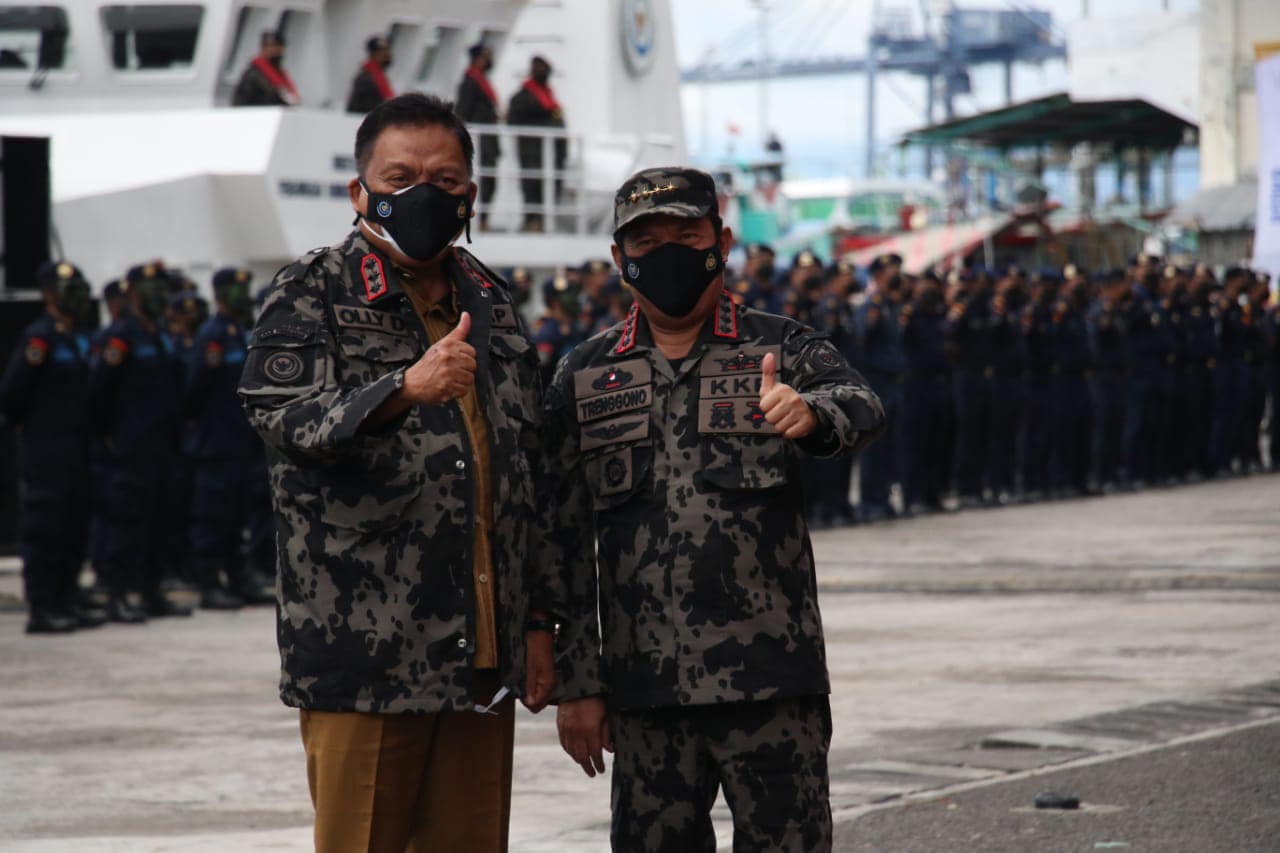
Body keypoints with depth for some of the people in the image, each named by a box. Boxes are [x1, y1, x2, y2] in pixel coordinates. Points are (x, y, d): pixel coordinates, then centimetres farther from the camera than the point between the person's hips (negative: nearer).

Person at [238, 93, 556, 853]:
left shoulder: (491, 305, 17)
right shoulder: (311, 294, 1)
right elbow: (283, 415, -16)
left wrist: (538, 620, 16)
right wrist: (406, 388, -32)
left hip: (483, 656, 5)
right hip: (363, 655, -5)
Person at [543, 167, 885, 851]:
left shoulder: (782, 351, 4)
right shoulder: (584, 378, 10)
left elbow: (860, 409, -17)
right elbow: (561, 537, 9)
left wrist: (813, 411, -42)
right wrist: (576, 681, 3)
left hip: (772, 685, -2)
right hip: (642, 689, 2)